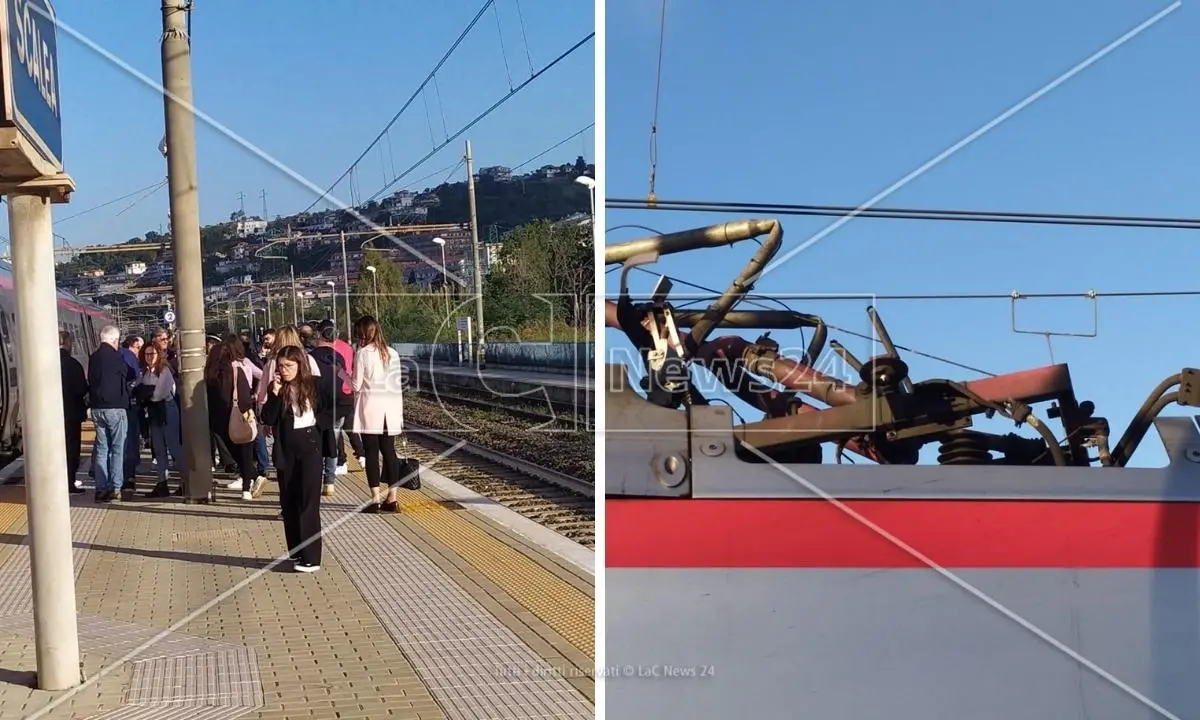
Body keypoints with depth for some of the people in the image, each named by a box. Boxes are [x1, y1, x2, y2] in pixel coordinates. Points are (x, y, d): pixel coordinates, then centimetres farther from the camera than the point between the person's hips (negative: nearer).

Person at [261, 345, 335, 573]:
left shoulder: (317, 384, -5)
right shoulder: (276, 388, 2)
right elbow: (268, 419, -6)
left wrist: (319, 421, -5)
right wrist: (275, 393, -15)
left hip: (309, 445, -4)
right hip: (285, 448, 4)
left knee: (309, 501, -5)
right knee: (289, 502, 9)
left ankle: (311, 557, -3)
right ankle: (296, 553, 21)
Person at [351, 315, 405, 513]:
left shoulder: (362, 353, -8)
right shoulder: (391, 353, 6)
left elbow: (357, 385, -7)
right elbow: (397, 385, 9)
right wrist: (399, 411, 16)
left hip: (370, 409, -4)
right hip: (390, 408, 5)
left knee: (372, 453, 1)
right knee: (389, 451, 8)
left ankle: (376, 499, 1)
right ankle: (392, 498, 10)